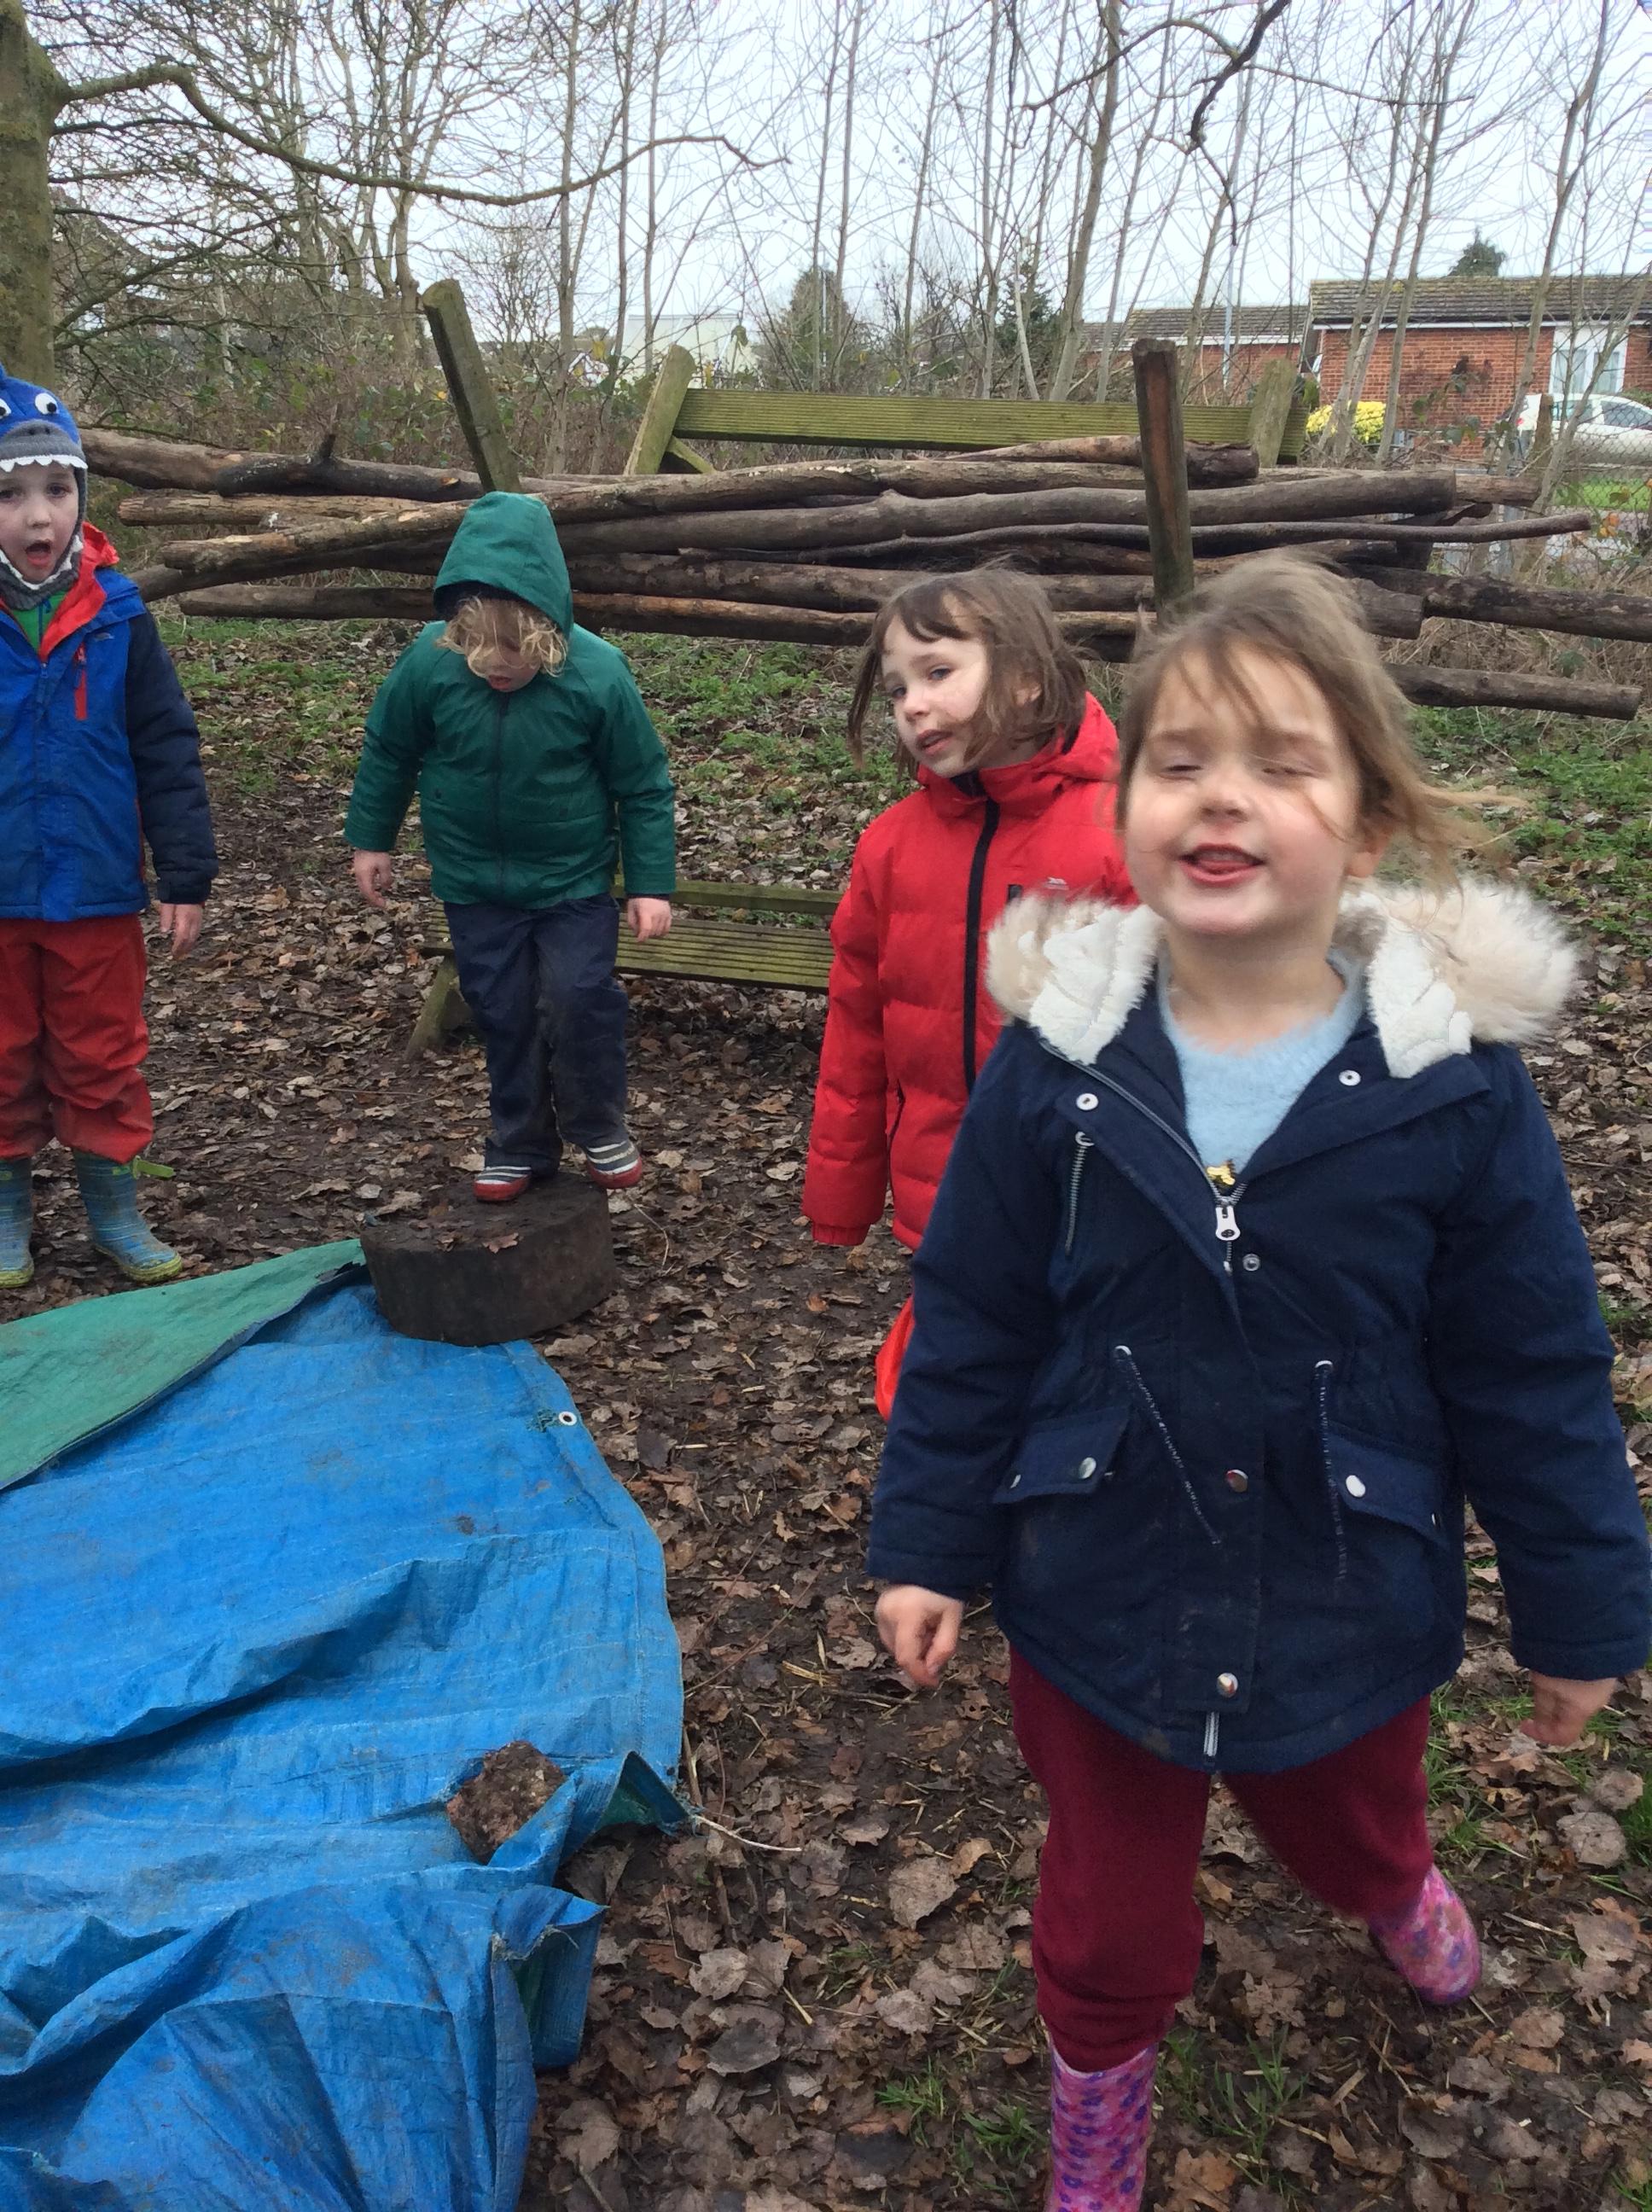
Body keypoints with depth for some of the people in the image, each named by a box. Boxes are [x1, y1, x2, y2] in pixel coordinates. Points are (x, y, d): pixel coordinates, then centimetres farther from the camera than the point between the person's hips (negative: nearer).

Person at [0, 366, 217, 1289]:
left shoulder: (114, 612, -7)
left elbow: (168, 750, -3)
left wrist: (186, 874, -5)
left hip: (96, 890, 0)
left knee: (103, 1056, 12)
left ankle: (115, 1206, 28)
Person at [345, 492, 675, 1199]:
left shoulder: (597, 674, -23)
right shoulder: (429, 661, -18)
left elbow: (644, 786, -10)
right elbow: (388, 750, 2)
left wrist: (650, 884, -9)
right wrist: (371, 837, 10)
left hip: (573, 879, -2)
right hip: (475, 881, 2)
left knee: (579, 996, -10)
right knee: (502, 1011, 8)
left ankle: (599, 1130, 15)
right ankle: (520, 1144, 26)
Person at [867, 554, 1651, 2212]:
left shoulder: (1453, 1076, -17)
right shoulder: (1058, 1056, -15)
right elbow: (974, 1327, -5)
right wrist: (931, 1544, -2)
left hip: (1352, 1602, 1)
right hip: (1097, 1592, 0)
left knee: (1353, 1828, 30)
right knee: (1109, 1901, 20)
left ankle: (1397, 1896, 67)